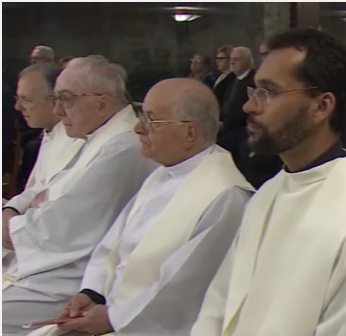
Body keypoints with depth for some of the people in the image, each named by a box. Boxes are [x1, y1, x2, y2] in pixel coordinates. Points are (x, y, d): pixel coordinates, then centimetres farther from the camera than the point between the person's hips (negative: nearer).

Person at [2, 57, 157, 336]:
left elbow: (63, 227, -21)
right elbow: (52, 195, 19)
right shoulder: (99, 140, 14)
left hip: (70, 283, -10)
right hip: (54, 265, 10)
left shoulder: (122, 149, -20)